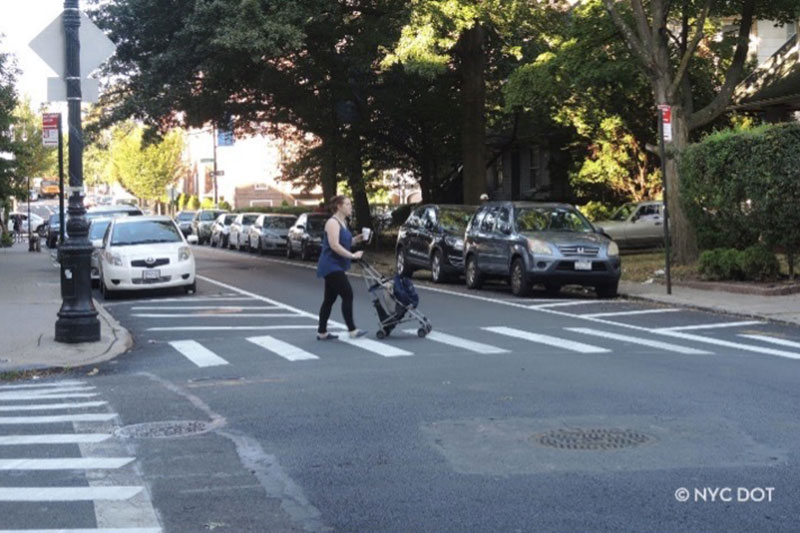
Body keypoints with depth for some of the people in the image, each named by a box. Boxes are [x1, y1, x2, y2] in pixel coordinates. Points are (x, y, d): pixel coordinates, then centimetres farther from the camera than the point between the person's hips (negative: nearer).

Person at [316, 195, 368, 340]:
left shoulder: (342, 222, 16)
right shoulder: (333, 222, -14)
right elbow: (334, 245, -24)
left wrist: (356, 240, 6)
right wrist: (352, 255, -22)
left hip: (336, 267, 10)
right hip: (331, 266, -10)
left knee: (330, 299, 9)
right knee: (347, 295, -10)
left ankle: (322, 332, 13)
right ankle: (352, 330, -7)